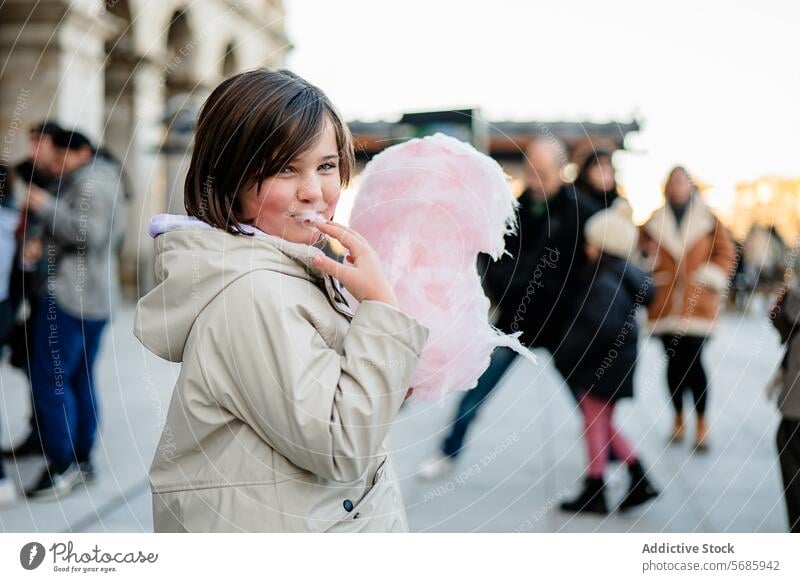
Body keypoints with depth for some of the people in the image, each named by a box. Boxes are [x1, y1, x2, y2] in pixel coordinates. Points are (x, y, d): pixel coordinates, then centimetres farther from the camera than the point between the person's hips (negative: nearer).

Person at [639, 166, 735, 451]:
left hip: (697, 303, -2)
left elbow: (725, 251, 3)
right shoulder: (654, 221, 8)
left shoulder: (708, 218, 3)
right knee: (674, 362, 8)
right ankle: (678, 419, 24)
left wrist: (708, 278, -8)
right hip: (664, 304, 2)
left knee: (693, 362, -8)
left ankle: (702, 423, 7)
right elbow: (644, 255, 12)